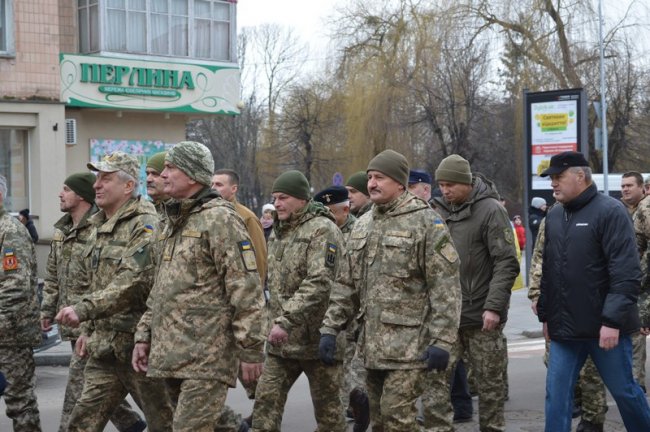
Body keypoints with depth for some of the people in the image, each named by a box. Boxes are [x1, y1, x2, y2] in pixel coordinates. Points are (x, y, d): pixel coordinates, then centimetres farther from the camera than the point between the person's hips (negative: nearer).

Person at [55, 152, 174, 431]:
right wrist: (89, 328, 20)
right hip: (104, 347, 8)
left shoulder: (145, 224, -13)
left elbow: (132, 281, -25)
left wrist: (83, 310, -27)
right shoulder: (99, 228, 16)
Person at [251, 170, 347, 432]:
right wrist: (274, 320, 17)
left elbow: (318, 284, -24)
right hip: (281, 342, 7)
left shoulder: (322, 230, -14)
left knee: (327, 410, 6)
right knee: (266, 402, 1)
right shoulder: (278, 232, 13)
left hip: (316, 339, -7)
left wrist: (286, 321, -29)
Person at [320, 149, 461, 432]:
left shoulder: (426, 222, -8)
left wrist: (441, 341, -18)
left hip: (409, 346, -7)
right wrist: (330, 329, 9)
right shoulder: (362, 225, 14)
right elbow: (346, 285, 18)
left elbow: (445, 288, -13)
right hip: (372, 345, 7)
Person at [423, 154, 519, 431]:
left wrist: (494, 306, -19)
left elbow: (506, 263, -12)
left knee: (489, 382, 7)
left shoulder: (490, 210, -8)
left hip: (481, 316, -4)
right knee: (433, 378, -3)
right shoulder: (440, 210, 8)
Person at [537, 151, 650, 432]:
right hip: (564, 328, 6)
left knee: (624, 391, 8)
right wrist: (545, 314, 16)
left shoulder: (610, 211, -10)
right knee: (557, 395, 2)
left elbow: (626, 273, -16)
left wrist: (613, 320, -20)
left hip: (605, 327, -6)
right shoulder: (554, 216, 11)